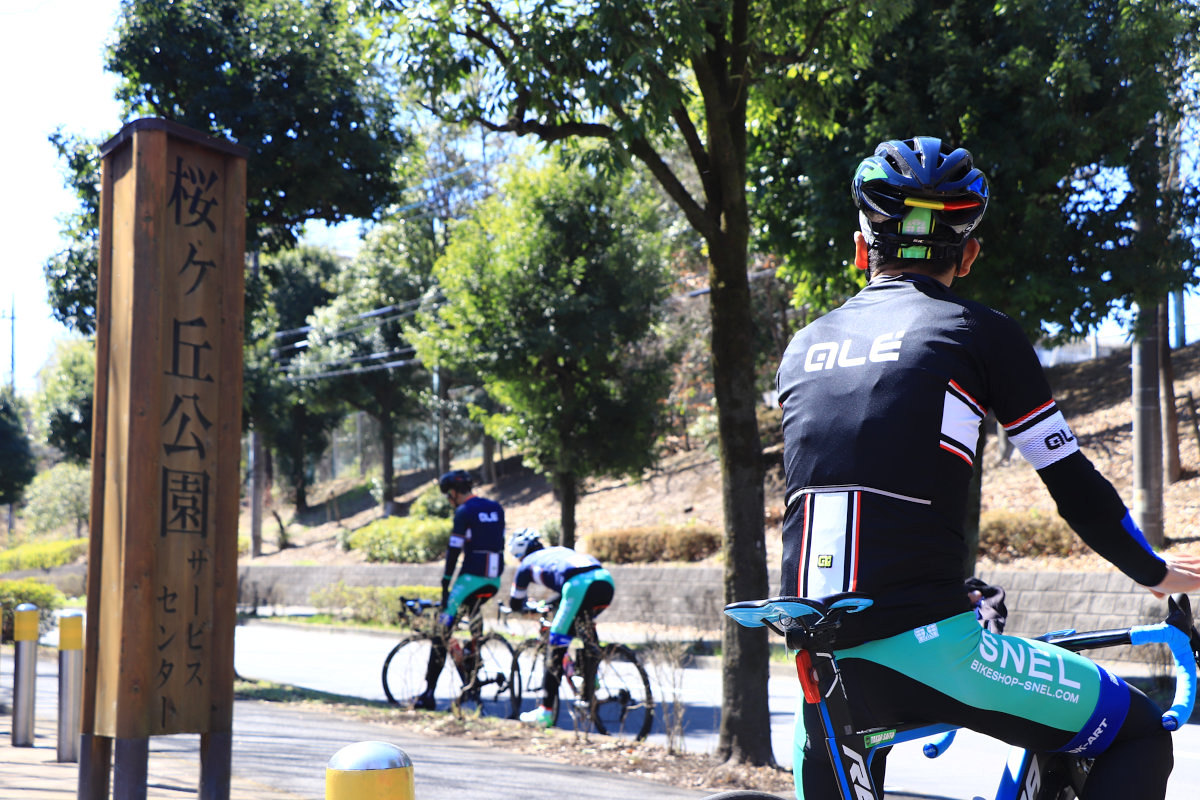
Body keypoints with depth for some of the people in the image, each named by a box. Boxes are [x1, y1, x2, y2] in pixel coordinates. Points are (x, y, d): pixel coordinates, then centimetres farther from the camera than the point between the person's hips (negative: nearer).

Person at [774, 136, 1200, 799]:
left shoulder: (803, 347, 18)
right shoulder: (981, 333, 4)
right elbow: (1072, 483, 8)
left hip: (819, 653, 5)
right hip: (922, 642, -5)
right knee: (1138, 734, 13)